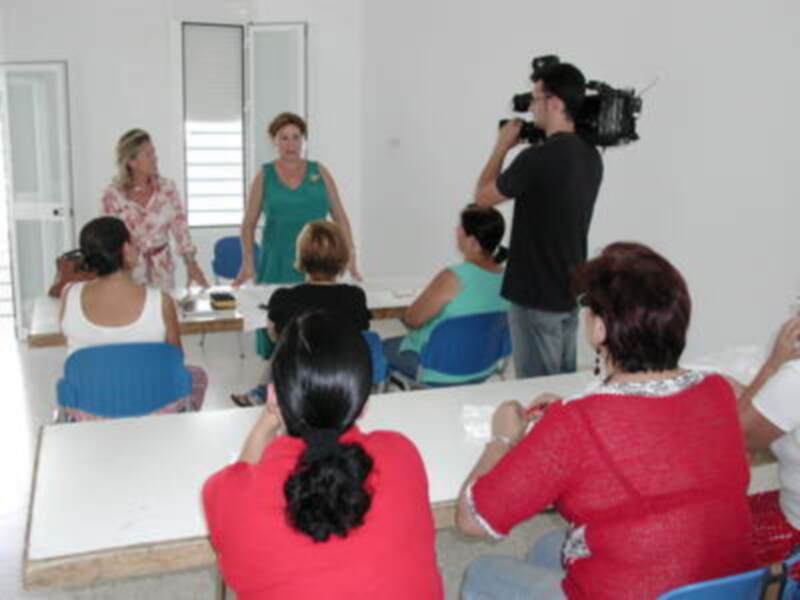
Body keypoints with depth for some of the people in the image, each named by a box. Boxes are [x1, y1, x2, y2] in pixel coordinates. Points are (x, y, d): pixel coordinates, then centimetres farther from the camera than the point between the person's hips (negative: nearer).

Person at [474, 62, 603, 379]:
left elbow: (483, 196, -6)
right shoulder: (591, 156, 4)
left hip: (537, 296, -8)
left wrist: (502, 146, 5)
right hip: (571, 293, 8)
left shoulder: (537, 158, -21)